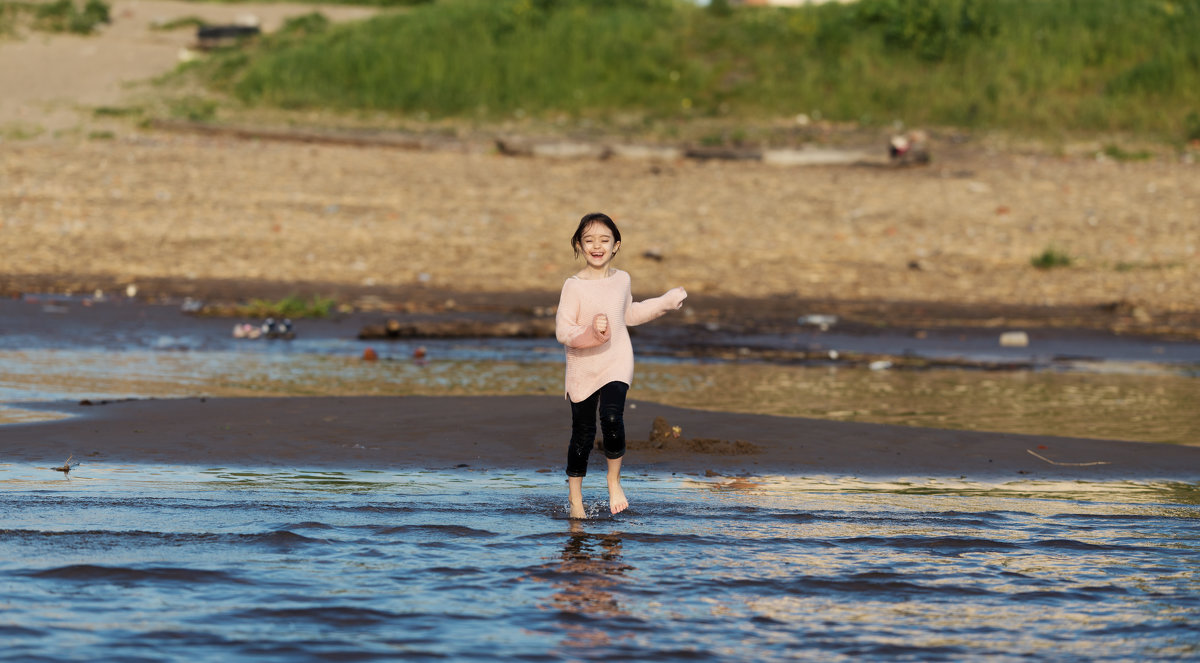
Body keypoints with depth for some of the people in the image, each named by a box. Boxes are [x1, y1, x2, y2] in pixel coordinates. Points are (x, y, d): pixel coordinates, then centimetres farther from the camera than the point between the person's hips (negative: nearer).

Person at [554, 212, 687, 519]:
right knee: (583, 433, 5)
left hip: (617, 363, 2)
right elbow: (562, 330, -16)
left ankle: (614, 481, 0)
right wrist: (590, 331, -33)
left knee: (611, 417, -22)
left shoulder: (622, 280, 4)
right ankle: (575, 496, 24)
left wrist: (667, 301, 26)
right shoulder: (574, 286, -11)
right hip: (583, 367, -2)